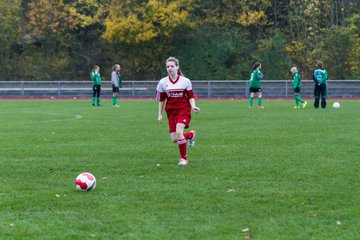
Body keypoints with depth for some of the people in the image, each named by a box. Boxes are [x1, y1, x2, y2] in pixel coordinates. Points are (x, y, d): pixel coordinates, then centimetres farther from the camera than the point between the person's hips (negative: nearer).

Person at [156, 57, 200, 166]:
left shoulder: (185, 81, -2)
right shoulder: (162, 82, 2)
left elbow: (190, 97, 4)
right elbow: (161, 100, 10)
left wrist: (193, 106, -14)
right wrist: (160, 115, 9)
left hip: (184, 110, -3)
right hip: (171, 112, 3)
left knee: (178, 132, -24)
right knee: (174, 139, -5)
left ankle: (184, 158, -7)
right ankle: (191, 134, 28)